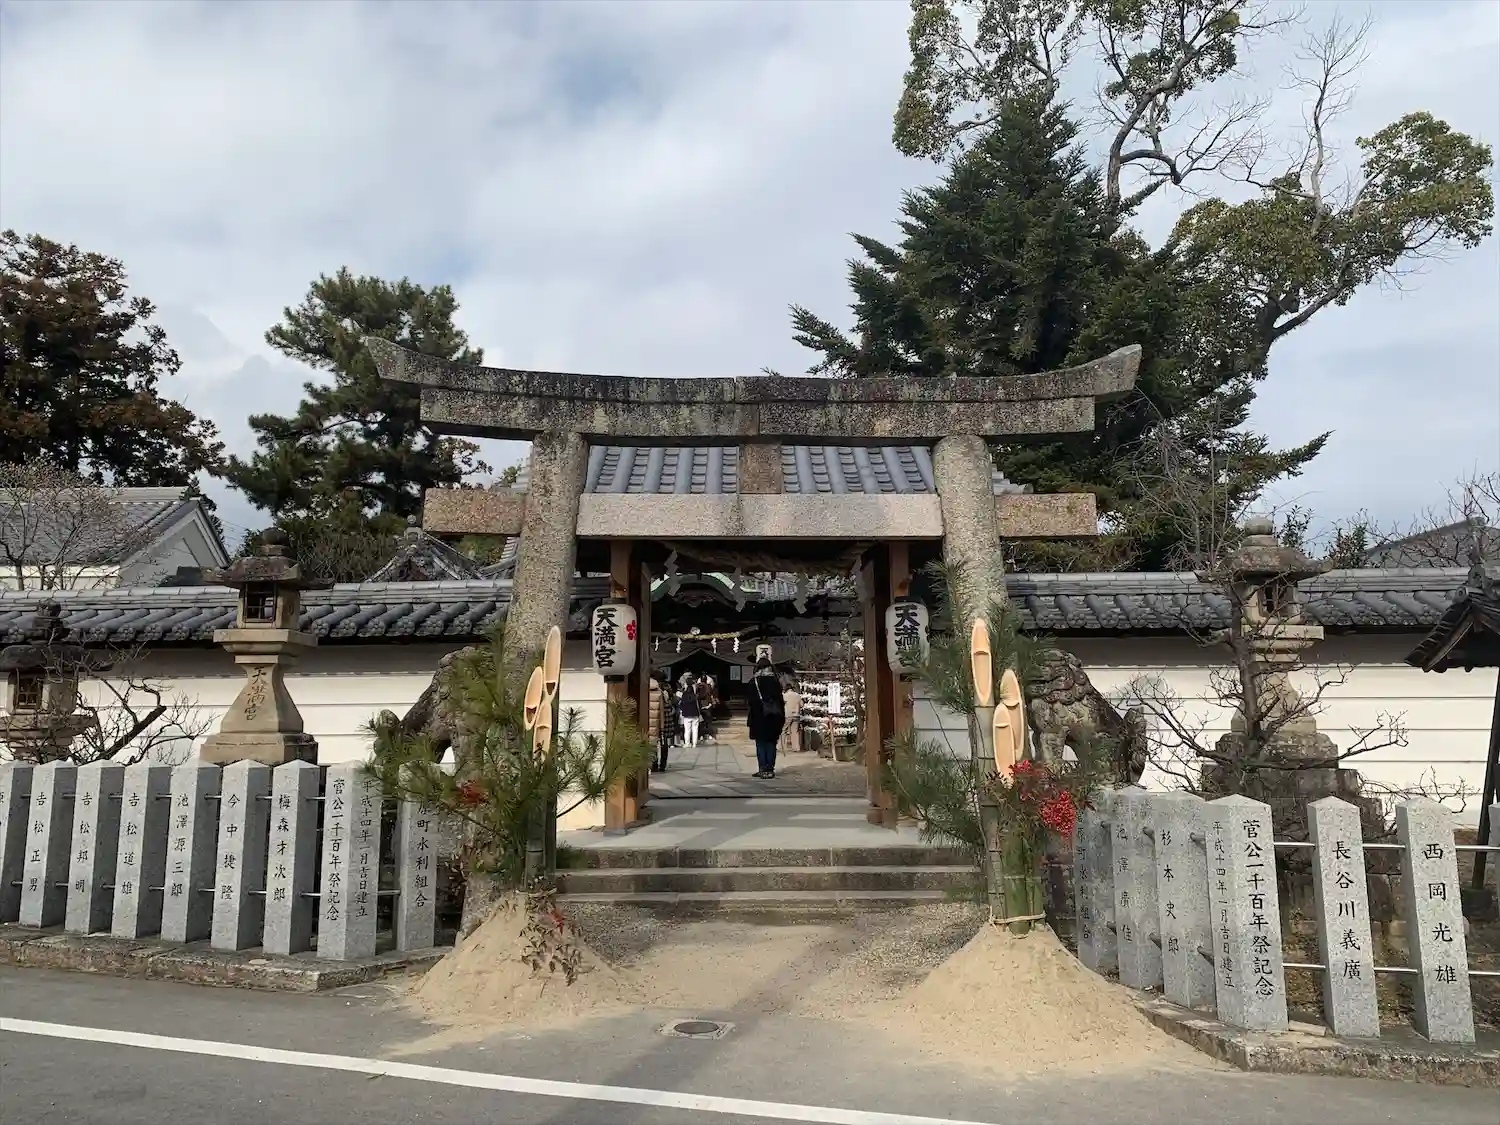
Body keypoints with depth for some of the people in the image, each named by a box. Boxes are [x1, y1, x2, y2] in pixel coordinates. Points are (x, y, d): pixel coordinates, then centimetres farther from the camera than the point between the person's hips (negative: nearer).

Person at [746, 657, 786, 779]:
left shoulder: (754, 681, -6)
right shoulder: (775, 680, 4)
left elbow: (752, 701, -7)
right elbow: (780, 699, 6)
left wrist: (750, 719, -3)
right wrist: (782, 717, 11)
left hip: (759, 716, -3)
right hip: (774, 716, 3)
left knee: (761, 743, 2)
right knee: (771, 742, 7)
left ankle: (763, 769, -1)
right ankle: (770, 769, 6)